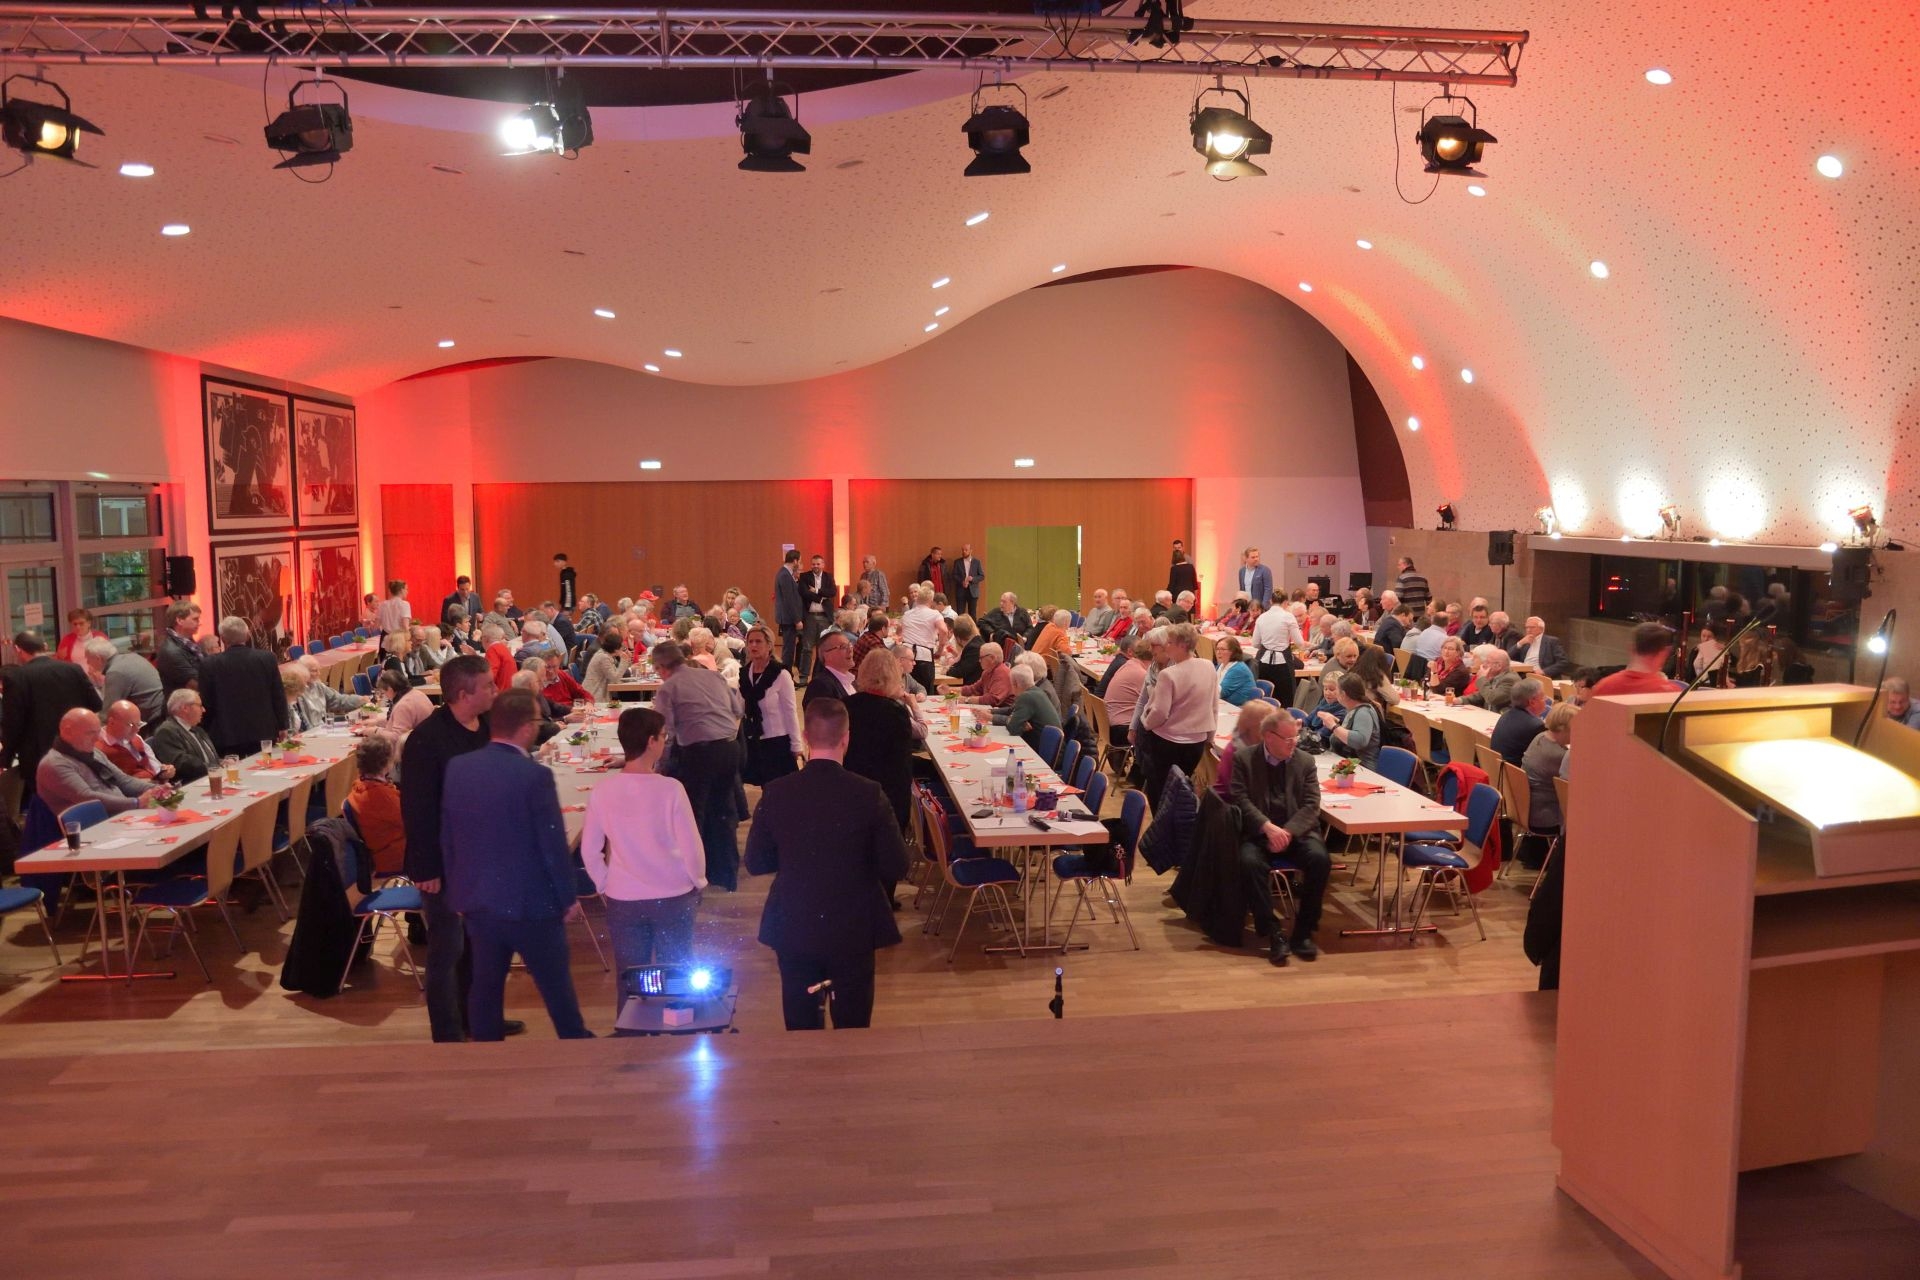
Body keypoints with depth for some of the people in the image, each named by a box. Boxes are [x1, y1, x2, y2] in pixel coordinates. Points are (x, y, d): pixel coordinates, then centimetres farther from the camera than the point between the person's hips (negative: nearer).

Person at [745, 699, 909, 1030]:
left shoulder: (776, 793, -11)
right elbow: (896, 868, -11)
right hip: (853, 929, -1)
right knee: (853, 1027, 15)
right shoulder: (868, 794, -16)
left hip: (793, 928, 2)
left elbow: (755, 863, -1)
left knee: (802, 1027, 18)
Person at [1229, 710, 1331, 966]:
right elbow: (1240, 800, -6)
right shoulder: (1243, 759, 3)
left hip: (1297, 831, 2)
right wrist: (1268, 827, -21)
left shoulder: (1305, 761, 9)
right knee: (1250, 862, -33)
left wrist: (1288, 832, -17)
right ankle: (1273, 933, -23)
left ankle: (1303, 932, -14)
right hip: (1257, 832, -2)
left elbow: (1311, 805, 1)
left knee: (1320, 859, -27)